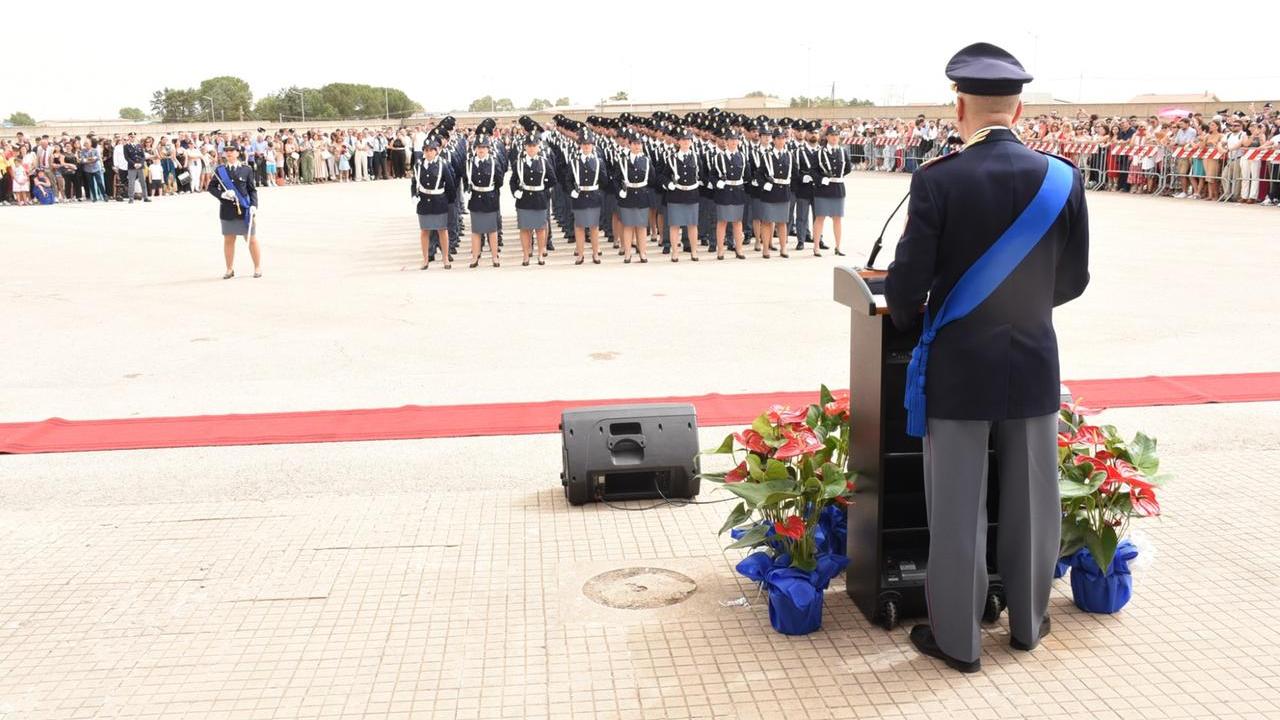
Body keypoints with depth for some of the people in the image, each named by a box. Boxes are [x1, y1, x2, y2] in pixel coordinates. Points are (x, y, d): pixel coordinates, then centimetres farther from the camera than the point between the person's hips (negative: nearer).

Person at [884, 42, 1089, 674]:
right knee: (1030, 501, 17)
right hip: (1034, 367, 3)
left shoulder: (937, 180, -15)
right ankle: (1028, 622, 34)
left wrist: (906, 316, 10)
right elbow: (1072, 282, 4)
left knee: (957, 509, 7)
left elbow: (907, 283, -13)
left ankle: (956, 639, 19)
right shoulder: (1063, 179, -5)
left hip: (957, 370, -3)